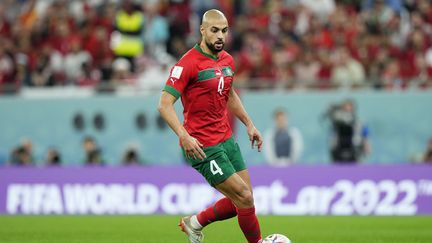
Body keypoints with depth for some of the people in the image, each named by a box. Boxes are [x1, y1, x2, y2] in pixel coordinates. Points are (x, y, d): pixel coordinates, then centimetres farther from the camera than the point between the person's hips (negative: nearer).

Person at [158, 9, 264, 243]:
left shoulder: (227, 61, 8)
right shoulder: (188, 63, -16)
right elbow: (164, 104, -20)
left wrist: (249, 124, 20)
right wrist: (184, 136, -31)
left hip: (227, 139, 8)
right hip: (203, 146, -8)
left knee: (242, 199, 8)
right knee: (244, 198, -9)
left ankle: (195, 223, 29)